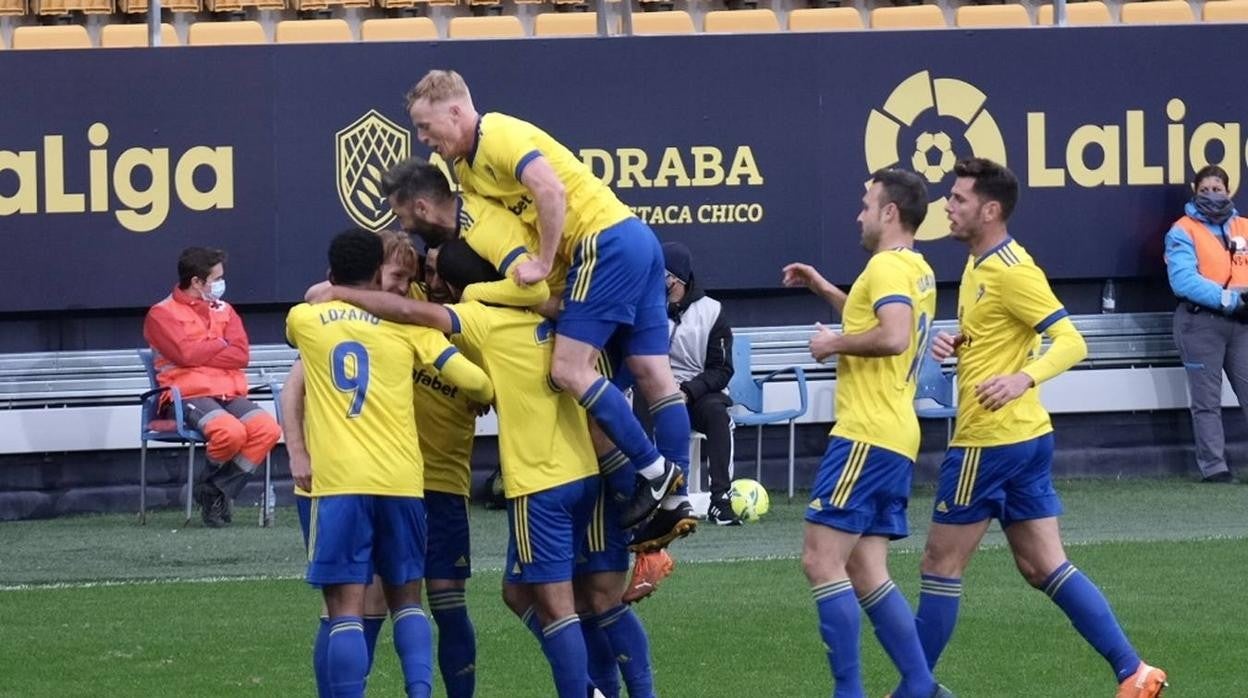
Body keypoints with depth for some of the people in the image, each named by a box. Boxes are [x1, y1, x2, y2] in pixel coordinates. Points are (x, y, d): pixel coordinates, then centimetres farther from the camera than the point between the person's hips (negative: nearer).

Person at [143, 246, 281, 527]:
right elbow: (187, 353, -12)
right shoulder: (162, 314, 4)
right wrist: (220, 345, 2)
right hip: (189, 395, -6)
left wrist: (204, 351, -5)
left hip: (229, 393, 6)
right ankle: (211, 483, -3)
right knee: (230, 431, -35)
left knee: (268, 429, -23)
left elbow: (242, 355, 6)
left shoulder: (223, 310, 20)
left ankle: (216, 491, -11)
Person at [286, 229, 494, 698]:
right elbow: (474, 381, 1)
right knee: (406, 597, 16)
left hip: (338, 482, -2)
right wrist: (489, 397, 22)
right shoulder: (407, 325, 6)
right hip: (401, 480, 2)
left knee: (346, 609, -4)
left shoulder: (303, 320, 7)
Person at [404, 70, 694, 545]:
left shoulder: (498, 136, -11)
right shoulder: (465, 166, 19)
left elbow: (551, 190, -25)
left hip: (606, 242, -10)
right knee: (653, 373, 7)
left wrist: (543, 264, -20)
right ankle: (675, 498, 7)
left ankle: (654, 470, -9)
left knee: (569, 369, -14)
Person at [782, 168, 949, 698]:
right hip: (895, 438, 10)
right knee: (866, 573, 9)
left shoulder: (887, 265, -11)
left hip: (866, 436, -10)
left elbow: (893, 337, -28)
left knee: (822, 559, -10)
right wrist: (824, 289, 32)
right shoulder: (918, 271, 19)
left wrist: (834, 344, -14)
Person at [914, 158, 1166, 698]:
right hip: (1024, 436, 10)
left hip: (991, 442, -10)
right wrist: (956, 342, 6)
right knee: (1044, 567, 8)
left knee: (940, 565, 2)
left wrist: (1024, 378, -36)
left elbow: (1071, 343, -20)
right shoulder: (978, 266, 13)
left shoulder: (1012, 271, -16)